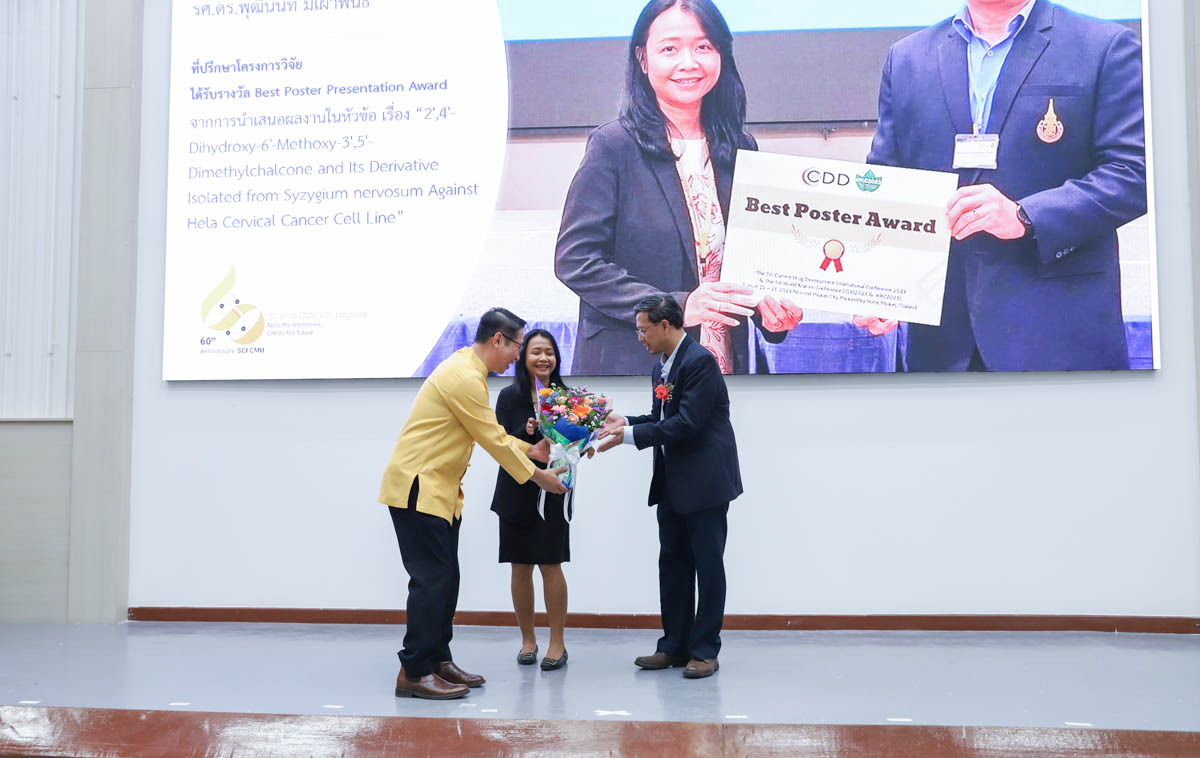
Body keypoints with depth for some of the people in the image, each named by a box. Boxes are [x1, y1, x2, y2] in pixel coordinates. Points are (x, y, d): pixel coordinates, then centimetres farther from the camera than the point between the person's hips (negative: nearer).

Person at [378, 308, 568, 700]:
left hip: (439, 490, 10)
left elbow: (491, 432, 23)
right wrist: (537, 476, -6)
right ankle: (413, 672, -4)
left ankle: (438, 659, 20)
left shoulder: (468, 370, 14)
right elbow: (492, 439, -15)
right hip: (418, 488, -10)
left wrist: (529, 449, 18)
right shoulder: (464, 377, -19)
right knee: (431, 579, -9)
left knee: (445, 578, 12)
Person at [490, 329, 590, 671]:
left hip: (553, 492, -1)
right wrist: (526, 432, -20)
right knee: (520, 567, 6)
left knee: (551, 565, -2)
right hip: (516, 491, 1)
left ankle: (557, 644, 8)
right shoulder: (510, 396, 1)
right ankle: (527, 640, 20)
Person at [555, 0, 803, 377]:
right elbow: (574, 259, -11)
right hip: (631, 366, -4)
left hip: (723, 366, 4)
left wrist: (769, 309, -4)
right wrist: (675, 306, -19)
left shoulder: (740, 148, 9)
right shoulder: (614, 146, -6)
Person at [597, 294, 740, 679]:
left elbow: (687, 423, -23)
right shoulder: (662, 367, 12)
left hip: (705, 481, -9)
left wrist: (630, 436, -22)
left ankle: (704, 650, 8)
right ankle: (674, 646, 20)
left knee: (708, 565, 0)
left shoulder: (699, 361, -16)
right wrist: (626, 422, 1)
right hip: (673, 484, 9)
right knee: (672, 563, 12)